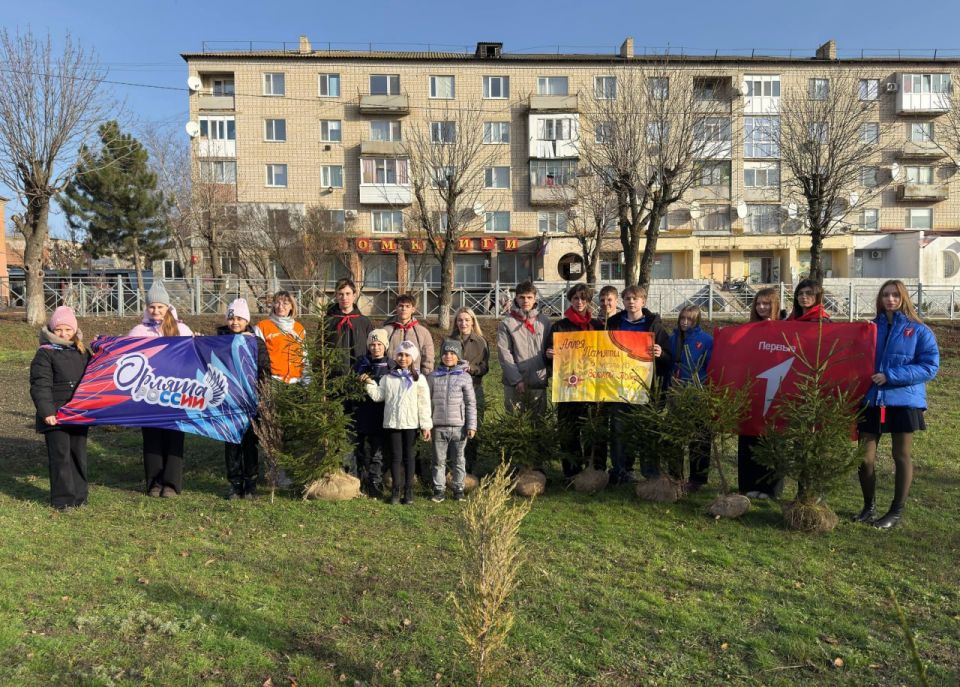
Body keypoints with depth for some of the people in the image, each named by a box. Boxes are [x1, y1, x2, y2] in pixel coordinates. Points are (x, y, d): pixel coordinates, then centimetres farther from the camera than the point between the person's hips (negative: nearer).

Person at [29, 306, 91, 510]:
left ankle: (79, 495, 21)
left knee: (79, 454, 11)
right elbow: (40, 386, -12)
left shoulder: (83, 353, 11)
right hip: (55, 416, -5)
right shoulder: (45, 354, -5)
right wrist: (46, 411, -20)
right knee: (60, 456, -2)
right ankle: (63, 499, 8)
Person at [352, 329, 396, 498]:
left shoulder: (392, 367, 2)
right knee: (362, 454, 10)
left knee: (377, 455, -2)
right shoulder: (360, 364, 7)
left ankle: (375, 489, 2)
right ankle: (363, 488, 22)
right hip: (362, 417, 3)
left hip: (381, 419, -2)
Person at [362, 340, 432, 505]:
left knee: (409, 456, 7)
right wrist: (369, 384, -7)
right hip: (392, 423, 2)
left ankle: (408, 490, 14)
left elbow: (424, 404, -2)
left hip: (411, 424, -1)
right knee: (395, 456, 7)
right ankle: (396, 490, 16)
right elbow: (378, 395, 5)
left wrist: (426, 425, -5)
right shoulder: (387, 378, 7)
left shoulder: (419, 379, 0)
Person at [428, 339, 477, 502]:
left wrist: (472, 426, -4)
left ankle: (458, 489, 21)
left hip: (459, 426, -1)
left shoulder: (464, 377, 0)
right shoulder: (433, 376, 4)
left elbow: (471, 403, 0)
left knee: (458, 460, 9)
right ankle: (439, 489, 18)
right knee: (439, 460, 7)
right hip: (439, 426, 1)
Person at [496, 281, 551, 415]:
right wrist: (517, 380, -11)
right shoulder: (506, 323, -2)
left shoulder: (544, 321, 7)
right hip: (514, 384, -2)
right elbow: (504, 354, -6)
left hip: (539, 382, 2)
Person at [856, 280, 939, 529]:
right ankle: (868, 506, 21)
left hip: (903, 400, -3)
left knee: (901, 456, 9)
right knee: (865, 457, 3)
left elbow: (930, 366, -9)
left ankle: (896, 511, 20)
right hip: (871, 400, 3)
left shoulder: (919, 331, -2)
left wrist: (891, 376, -18)